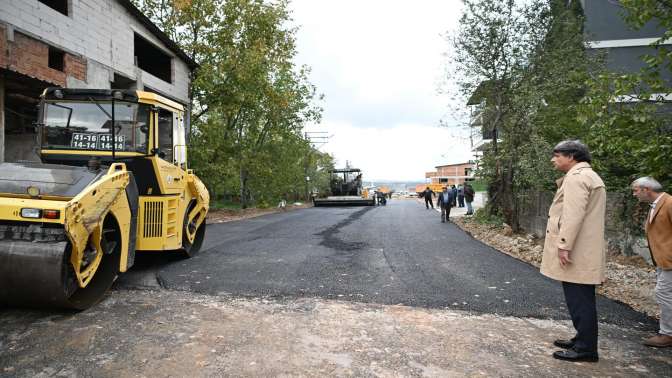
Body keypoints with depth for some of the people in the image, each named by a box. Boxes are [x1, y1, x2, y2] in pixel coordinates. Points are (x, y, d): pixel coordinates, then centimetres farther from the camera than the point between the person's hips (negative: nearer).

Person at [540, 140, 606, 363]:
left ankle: (586, 349, 5)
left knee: (580, 301, -3)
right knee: (581, 300, 17)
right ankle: (582, 340, 28)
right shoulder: (589, 176, 21)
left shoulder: (576, 177, -14)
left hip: (576, 254, -11)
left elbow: (573, 215, -23)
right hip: (585, 253, 11)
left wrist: (564, 246, -22)